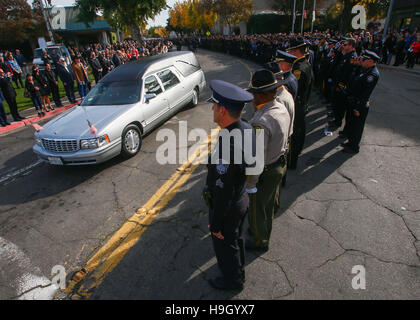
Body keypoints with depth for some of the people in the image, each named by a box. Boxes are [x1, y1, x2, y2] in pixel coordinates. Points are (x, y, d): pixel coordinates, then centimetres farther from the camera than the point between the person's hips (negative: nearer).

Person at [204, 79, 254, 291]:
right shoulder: (246, 129, -10)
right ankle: (238, 271, 58)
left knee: (225, 245, 20)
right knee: (236, 239, 31)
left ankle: (232, 280, 48)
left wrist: (215, 225, -15)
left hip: (228, 208, -8)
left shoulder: (226, 148, -39)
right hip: (242, 198, 8)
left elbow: (222, 193, -30)